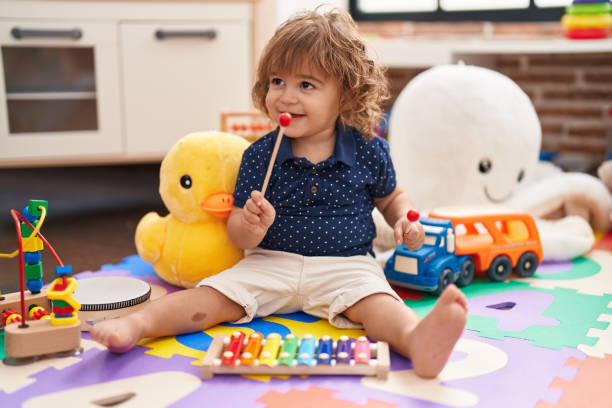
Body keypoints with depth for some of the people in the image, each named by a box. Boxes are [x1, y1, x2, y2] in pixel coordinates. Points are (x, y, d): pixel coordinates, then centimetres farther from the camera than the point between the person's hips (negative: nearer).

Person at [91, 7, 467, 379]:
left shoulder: (369, 152, 0)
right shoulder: (259, 155, 0)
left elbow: (391, 197, 19)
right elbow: (238, 232, 2)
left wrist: (405, 222, -4)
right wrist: (251, 227, -22)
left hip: (345, 267, -2)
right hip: (271, 263, 2)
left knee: (374, 300, -31)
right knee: (216, 294, -19)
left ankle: (418, 340, -58)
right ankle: (138, 324, -29)